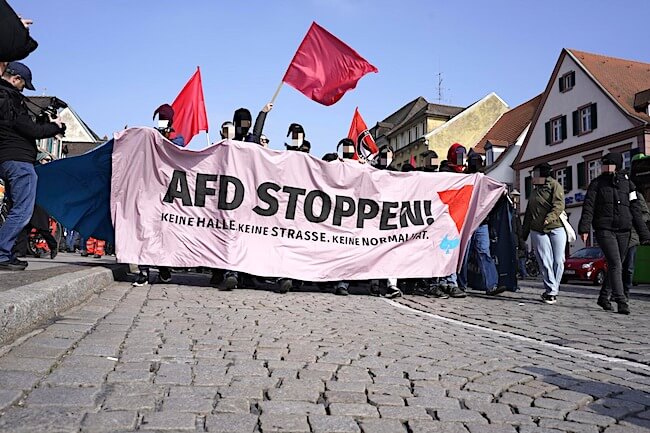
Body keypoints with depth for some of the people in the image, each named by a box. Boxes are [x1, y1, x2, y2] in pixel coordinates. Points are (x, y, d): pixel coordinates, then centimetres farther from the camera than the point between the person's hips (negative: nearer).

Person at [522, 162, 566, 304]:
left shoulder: (554, 185, 5)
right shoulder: (534, 191, 24)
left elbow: (559, 205, -11)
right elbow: (528, 213, 26)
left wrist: (550, 218, -28)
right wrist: (524, 232, 22)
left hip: (556, 228, -4)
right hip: (538, 230, 4)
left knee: (558, 261, -4)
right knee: (545, 262, -6)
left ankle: (552, 290, 7)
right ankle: (551, 291, -6)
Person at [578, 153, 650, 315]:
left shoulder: (627, 183, 12)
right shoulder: (597, 183, 6)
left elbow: (636, 210, 11)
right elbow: (588, 207, -1)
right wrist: (584, 228, -13)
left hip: (624, 231, 3)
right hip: (604, 230, -3)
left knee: (616, 266, 9)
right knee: (616, 265, -14)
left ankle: (604, 297, 24)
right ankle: (621, 302, -14)